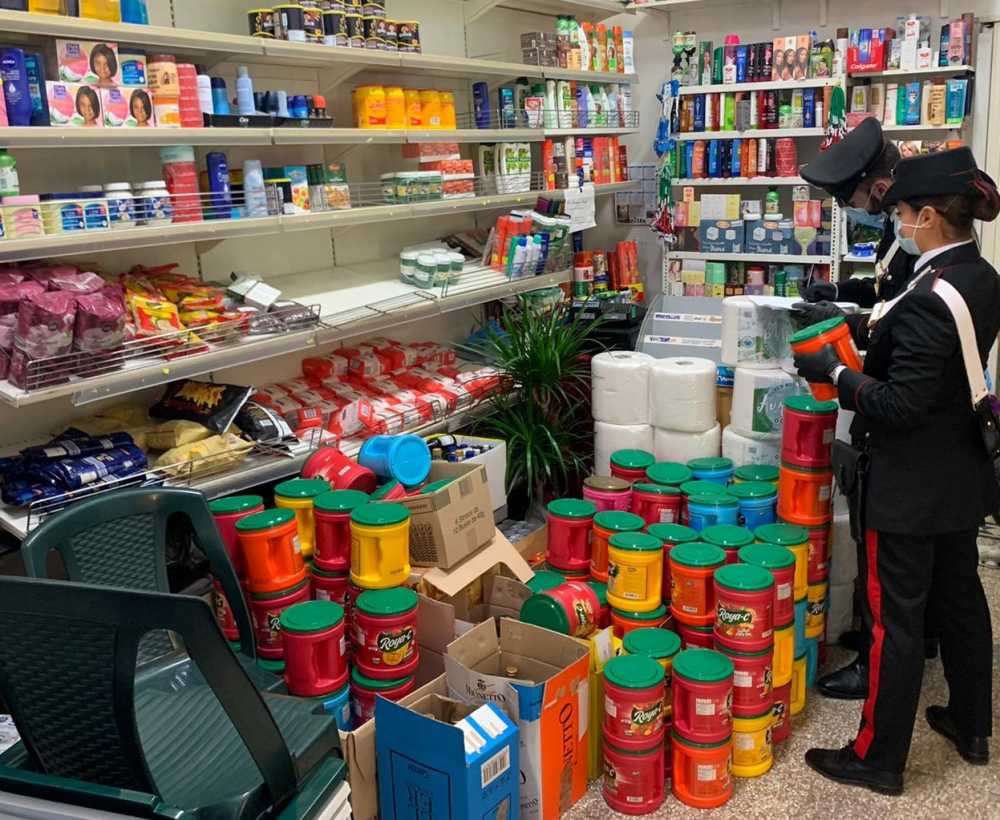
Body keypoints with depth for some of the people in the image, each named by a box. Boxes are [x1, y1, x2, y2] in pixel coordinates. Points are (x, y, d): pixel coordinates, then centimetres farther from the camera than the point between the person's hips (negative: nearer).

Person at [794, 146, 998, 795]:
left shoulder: (930, 298, -26)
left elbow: (899, 404, -27)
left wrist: (834, 373, -15)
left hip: (912, 485, -9)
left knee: (897, 617, 2)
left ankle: (879, 759, 16)